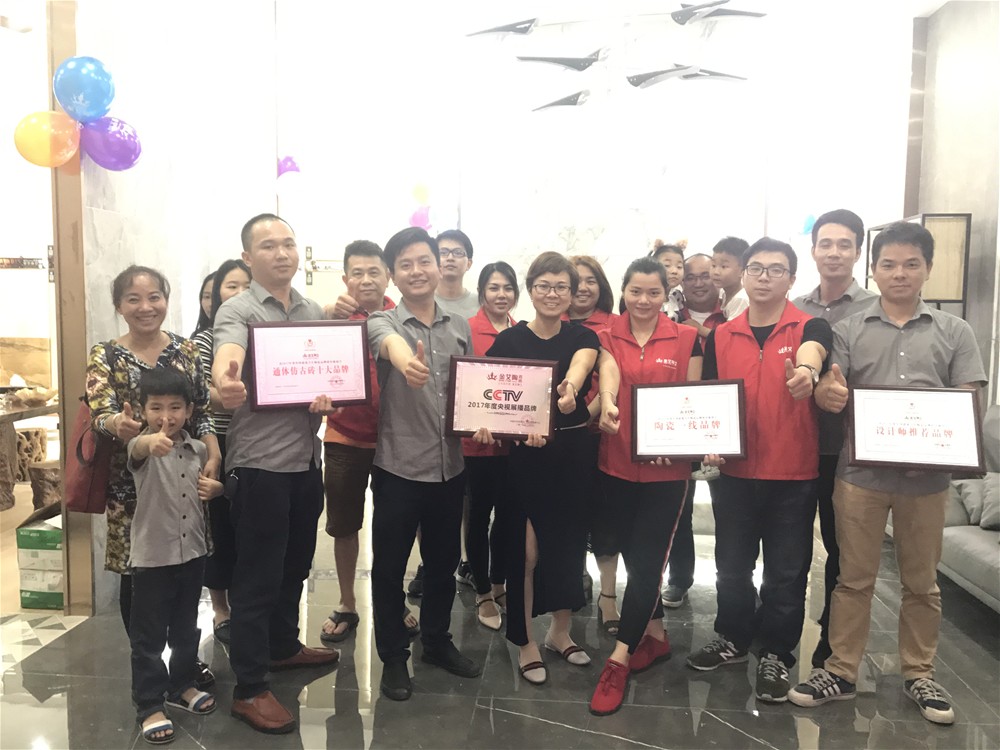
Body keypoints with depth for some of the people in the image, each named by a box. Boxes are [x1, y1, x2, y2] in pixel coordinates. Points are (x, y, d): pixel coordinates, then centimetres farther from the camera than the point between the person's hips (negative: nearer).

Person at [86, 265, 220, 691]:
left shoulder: (185, 349, 3)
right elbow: (100, 414, -18)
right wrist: (118, 424, -41)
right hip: (131, 483, -2)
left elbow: (203, 412, 4)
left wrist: (213, 455, -12)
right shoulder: (105, 357, -3)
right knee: (136, 577, 7)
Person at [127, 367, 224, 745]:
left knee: (186, 629, 19)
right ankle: (149, 705, 18)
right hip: (151, 557, -5)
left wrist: (216, 488, -6)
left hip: (192, 552, 5)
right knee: (148, 636, 5)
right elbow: (136, 449, -41)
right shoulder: (145, 448, -15)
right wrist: (150, 442, -66)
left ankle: (181, 685, 38)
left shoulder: (198, 450, 1)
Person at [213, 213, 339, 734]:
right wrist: (225, 383, -55)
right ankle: (249, 689, 14)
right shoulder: (237, 311, -10)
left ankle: (283, 646, 41)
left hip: (306, 459, 7)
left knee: (295, 565, 21)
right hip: (260, 462, -7)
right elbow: (227, 356, -32)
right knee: (258, 575, 2)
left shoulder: (314, 312, 11)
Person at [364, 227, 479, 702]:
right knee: (389, 567, 8)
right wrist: (403, 357, -57)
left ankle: (437, 642, 38)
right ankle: (393, 657, 26)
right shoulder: (384, 322, -7)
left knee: (444, 562, 18)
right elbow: (388, 340, -34)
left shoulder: (461, 327, 6)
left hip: (450, 465, 4)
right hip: (399, 466, -4)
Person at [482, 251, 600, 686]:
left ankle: (560, 631, 34)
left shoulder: (583, 337, 0)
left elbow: (579, 367, -23)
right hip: (526, 456, -2)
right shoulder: (508, 340, -3)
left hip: (573, 453, 2)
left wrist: (570, 389, -46)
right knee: (527, 551, 0)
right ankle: (525, 642, 19)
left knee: (569, 544, 13)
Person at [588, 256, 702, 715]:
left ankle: (618, 660, 6)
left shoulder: (686, 339, 0)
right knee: (634, 557, 14)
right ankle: (655, 635, 34)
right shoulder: (608, 338, 3)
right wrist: (607, 407, -38)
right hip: (617, 464, 2)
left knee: (645, 562, -2)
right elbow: (608, 380, -16)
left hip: (666, 467, -2)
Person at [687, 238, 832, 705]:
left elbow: (811, 353, -28)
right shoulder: (720, 337, 5)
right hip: (734, 472, 3)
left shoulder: (810, 327, -3)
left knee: (785, 572, 9)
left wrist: (807, 372, -51)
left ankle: (776, 655, 26)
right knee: (732, 566, 15)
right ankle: (732, 640, 35)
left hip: (793, 475, -2)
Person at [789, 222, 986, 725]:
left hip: (927, 475, 1)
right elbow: (830, 395, -2)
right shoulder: (849, 330, 6)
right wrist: (827, 395, -27)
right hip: (860, 472, -1)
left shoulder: (954, 332, 7)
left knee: (921, 582, 13)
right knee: (854, 577, 7)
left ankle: (919, 676, 28)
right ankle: (841, 672, 18)